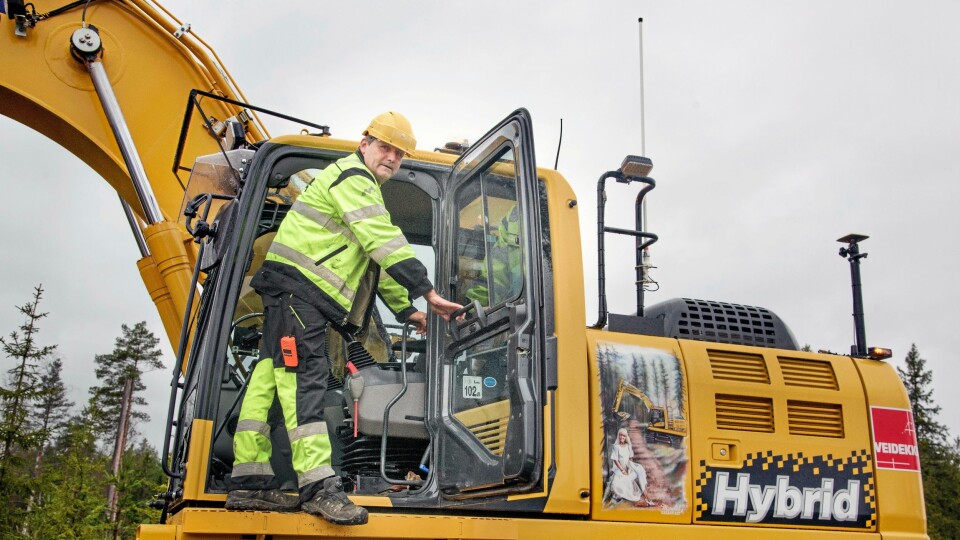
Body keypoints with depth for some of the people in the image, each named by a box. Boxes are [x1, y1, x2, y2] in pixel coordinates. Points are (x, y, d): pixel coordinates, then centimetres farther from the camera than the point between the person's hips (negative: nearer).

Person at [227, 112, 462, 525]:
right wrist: (429, 294, -18)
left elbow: (377, 263, 30)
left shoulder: (363, 189, 29)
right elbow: (386, 244, -17)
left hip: (306, 295, 10)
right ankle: (318, 486, -21)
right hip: (296, 285, -10)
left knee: (272, 377, 5)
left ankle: (249, 483, 5)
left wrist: (407, 311, 25)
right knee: (304, 377, -16)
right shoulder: (353, 176, -5)